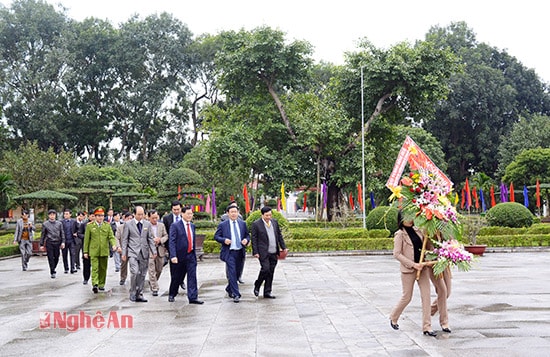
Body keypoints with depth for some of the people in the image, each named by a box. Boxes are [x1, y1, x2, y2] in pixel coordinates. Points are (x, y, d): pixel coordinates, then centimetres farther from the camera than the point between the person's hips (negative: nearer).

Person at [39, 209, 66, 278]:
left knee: (56, 257, 5)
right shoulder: (45, 224, 6)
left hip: (57, 243, 1)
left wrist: (63, 242, -4)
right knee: (50, 258, -4)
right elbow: (43, 235, 9)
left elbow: (62, 233, 8)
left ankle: (53, 269, 27)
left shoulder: (59, 223, 9)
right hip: (49, 243, -1)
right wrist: (41, 244, 6)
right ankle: (52, 272, 2)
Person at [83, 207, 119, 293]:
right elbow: (86, 239, 4)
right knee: (95, 268, -13)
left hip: (104, 251, 3)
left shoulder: (107, 225, 6)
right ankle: (95, 285, -20)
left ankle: (101, 285, 21)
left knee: (103, 269, 10)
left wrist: (114, 244, -20)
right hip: (94, 251, -3)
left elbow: (111, 237, 1)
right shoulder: (90, 226, 1)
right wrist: (85, 251, 2)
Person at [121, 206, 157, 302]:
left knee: (142, 274, 5)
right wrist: (124, 253, -3)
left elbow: (150, 239, 12)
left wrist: (154, 251, 3)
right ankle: (133, 293, -1)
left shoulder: (147, 224, 10)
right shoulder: (128, 224, 2)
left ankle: (139, 294, 14)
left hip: (144, 253, 3)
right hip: (133, 252, -3)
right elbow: (124, 239, 3)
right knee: (135, 272, -17)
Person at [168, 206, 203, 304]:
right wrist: (173, 256, -22)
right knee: (177, 277, 10)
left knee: (192, 276, -5)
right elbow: (171, 242, -13)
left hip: (191, 255, 4)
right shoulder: (175, 226, -8)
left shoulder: (192, 226, 11)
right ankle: (171, 295, 30)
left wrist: (194, 254, 15)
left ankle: (193, 297, -5)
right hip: (180, 256, -4)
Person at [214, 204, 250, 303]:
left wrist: (246, 240, -7)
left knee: (237, 273, 13)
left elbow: (247, 235, 16)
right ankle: (236, 294, -9)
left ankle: (229, 289, 36)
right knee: (232, 273, -11)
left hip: (239, 252, 4)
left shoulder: (243, 224, 10)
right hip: (229, 252, -4)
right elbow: (216, 236, 1)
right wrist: (224, 240, -17)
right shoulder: (222, 225, 0)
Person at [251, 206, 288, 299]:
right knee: (265, 269, -15)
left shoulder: (275, 222, 11)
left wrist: (283, 247, 11)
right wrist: (255, 252, -10)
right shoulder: (256, 224, -5)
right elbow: (254, 239, -5)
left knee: (271, 272, 6)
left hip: (274, 253, 5)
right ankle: (257, 286, 10)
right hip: (263, 252, -5)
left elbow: (279, 235, 17)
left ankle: (267, 292, 13)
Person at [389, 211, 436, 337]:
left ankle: (427, 327, 5)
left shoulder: (417, 230, 8)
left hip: (422, 267, 6)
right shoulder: (400, 234, -9)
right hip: (408, 269, -5)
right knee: (407, 297, 5)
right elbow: (397, 254, -13)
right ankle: (393, 318, 31)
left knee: (426, 295, 1)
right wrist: (413, 264, -17)